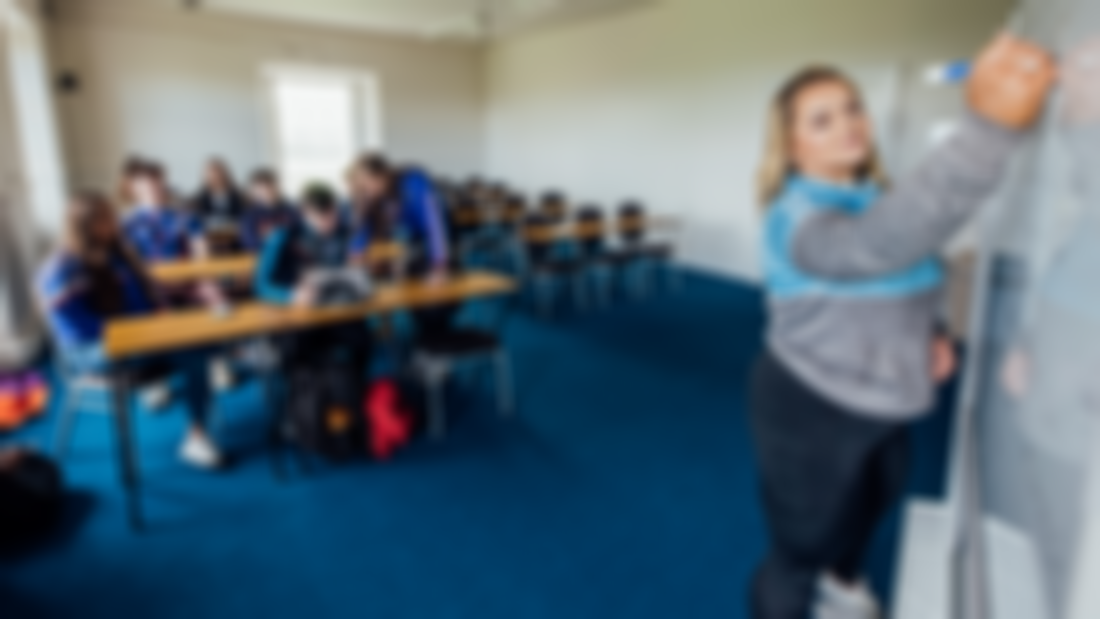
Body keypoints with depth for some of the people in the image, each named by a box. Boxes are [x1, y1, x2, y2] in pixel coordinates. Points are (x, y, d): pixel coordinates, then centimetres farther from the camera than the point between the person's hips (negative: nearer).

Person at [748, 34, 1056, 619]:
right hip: (809, 409, -9)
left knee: (872, 501, 33)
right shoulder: (799, 218, -30)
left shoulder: (876, 197, -1)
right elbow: (881, 244, -53)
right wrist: (991, 127, -62)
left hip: (879, 403, 9)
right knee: (800, 547, 8)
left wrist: (930, 335, -4)